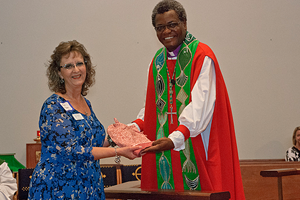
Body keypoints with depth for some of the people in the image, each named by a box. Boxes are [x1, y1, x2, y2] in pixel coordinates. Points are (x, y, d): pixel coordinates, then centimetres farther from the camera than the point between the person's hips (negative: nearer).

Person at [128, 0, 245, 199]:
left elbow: (201, 105, -20)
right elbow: (154, 105, 11)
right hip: (165, 146, 6)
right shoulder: (158, 60, 13)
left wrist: (176, 138, -32)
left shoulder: (202, 56, -8)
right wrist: (135, 126, -8)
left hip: (196, 146, -6)